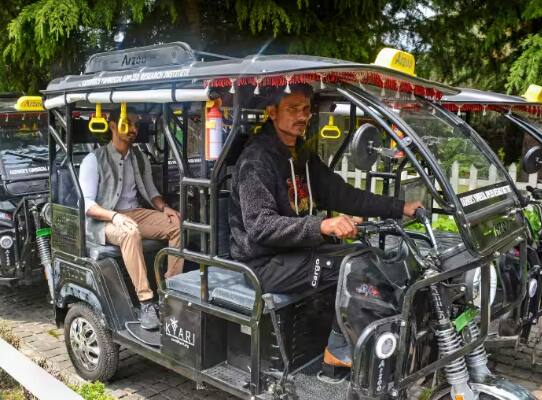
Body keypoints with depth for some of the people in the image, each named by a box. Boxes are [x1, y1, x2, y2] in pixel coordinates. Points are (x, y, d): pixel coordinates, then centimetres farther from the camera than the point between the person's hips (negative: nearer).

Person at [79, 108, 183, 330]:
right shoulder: (94, 160, -2)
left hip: (137, 212, 6)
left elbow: (151, 191, 21)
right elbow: (86, 203, -9)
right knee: (130, 232, -39)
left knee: (177, 224, -20)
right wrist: (114, 216, -27)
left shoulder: (140, 159, 16)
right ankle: (145, 302, -39)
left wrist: (164, 208, -2)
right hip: (104, 221, -5)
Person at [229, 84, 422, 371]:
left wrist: (400, 208, -1)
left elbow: (344, 195, 9)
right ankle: (340, 349, -4)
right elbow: (260, 226, -27)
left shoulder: (303, 157, 12)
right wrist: (320, 226, -39)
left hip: (296, 252, 9)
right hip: (264, 264, -9)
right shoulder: (257, 159, -16)